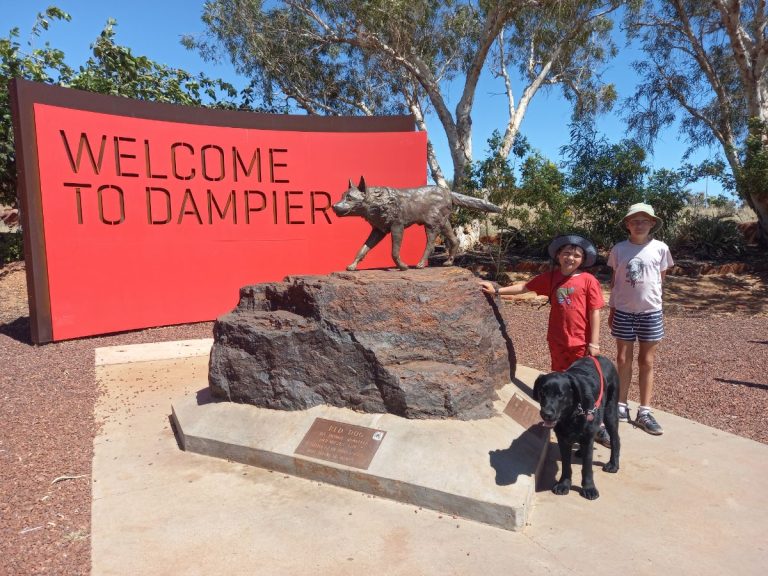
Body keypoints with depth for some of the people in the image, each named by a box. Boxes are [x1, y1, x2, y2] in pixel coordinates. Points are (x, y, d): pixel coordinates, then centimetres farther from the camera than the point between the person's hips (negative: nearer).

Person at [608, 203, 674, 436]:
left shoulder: (660, 248, -2)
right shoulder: (619, 249, 0)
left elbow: (660, 279, 5)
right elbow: (614, 280, 6)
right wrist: (611, 309, 7)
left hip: (651, 311, 0)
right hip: (623, 311, 1)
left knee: (646, 362, 6)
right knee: (623, 360, 7)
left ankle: (644, 412, 14)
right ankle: (621, 406, 18)